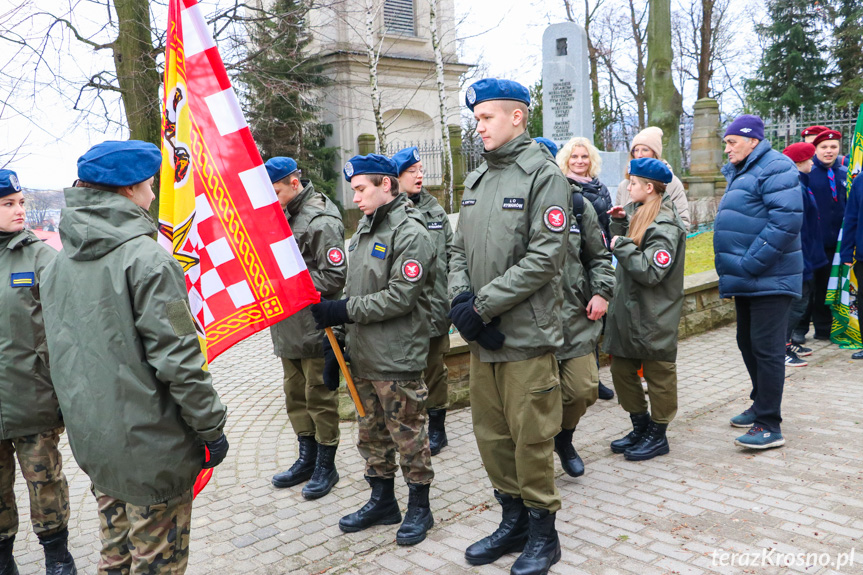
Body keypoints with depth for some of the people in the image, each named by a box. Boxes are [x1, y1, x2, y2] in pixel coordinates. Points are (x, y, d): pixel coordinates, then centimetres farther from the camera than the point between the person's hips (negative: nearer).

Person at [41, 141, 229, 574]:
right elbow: (177, 359, -21)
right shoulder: (145, 258, -19)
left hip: (92, 442, 8)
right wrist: (211, 428, -12)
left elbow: (63, 353, 14)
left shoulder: (59, 264, 6)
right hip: (150, 446, -8)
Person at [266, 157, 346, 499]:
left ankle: (326, 465, 19)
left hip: (314, 327, -9)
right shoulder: (282, 216, 13)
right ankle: (307, 458, 33)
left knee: (320, 397, 3)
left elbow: (333, 277, -20)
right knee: (295, 395, 18)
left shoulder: (321, 221, -15)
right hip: (288, 327, 9)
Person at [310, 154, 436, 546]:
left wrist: (344, 311, -19)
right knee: (371, 431, 18)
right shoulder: (365, 227, 13)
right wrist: (335, 322, 9)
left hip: (397, 356, -9)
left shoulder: (410, 234, -15)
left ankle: (419, 507, 22)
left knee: (407, 432, 4)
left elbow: (400, 297, -22)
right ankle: (382, 502, 35)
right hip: (363, 353, 9)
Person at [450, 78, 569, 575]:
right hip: (482, 336, 7)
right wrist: (461, 299, -6)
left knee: (530, 437, 4)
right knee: (491, 434, 15)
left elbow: (544, 258, -17)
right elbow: (461, 249, 13)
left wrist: (482, 306, -17)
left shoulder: (544, 175, -8)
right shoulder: (478, 179, 14)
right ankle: (513, 521, 34)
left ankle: (543, 533, 24)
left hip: (527, 334, -7)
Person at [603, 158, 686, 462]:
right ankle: (640, 427, 30)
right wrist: (620, 223, 6)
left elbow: (651, 272, -25)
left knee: (658, 373, 6)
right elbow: (625, 249, 19)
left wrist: (622, 246, -17)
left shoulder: (665, 226, -17)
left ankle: (657, 435, 20)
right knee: (621, 368, 14)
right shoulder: (639, 213, 11)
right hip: (627, 309, 9)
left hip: (653, 317, -9)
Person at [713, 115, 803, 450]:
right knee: (747, 344, 17)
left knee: (766, 349, -7)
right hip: (747, 282, 10)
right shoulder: (740, 172, 18)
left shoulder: (775, 169, -13)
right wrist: (732, 273, 16)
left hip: (769, 280, -10)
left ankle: (769, 426, -1)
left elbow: (787, 219, -25)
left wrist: (750, 264, -23)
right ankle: (761, 405, 32)